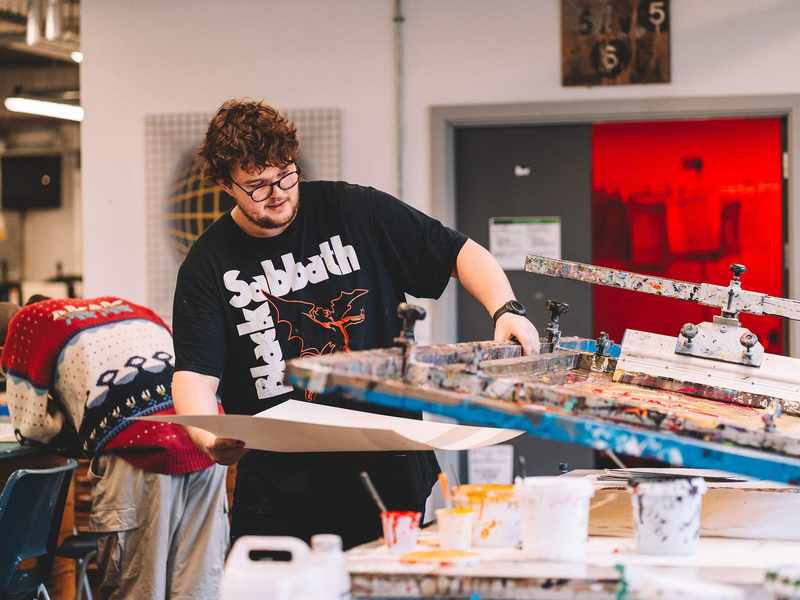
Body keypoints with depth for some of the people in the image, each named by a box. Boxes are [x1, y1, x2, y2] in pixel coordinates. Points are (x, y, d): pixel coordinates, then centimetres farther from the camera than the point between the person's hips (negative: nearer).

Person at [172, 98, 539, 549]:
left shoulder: (356, 211, 3)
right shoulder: (209, 265, 3)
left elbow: (462, 252, 6)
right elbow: (195, 373, -5)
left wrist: (505, 309, -14)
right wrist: (209, 439, -26)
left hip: (389, 470, 0)